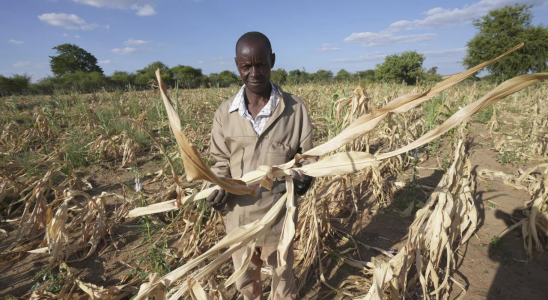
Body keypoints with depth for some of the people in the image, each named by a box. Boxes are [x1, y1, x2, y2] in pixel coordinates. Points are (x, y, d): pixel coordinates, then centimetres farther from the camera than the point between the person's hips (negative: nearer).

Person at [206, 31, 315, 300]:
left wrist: (302, 177, -25)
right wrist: (217, 187, -16)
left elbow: (305, 157, -4)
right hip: (237, 215, 3)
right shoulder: (225, 112, -5)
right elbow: (220, 161, 4)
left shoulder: (295, 109, -11)